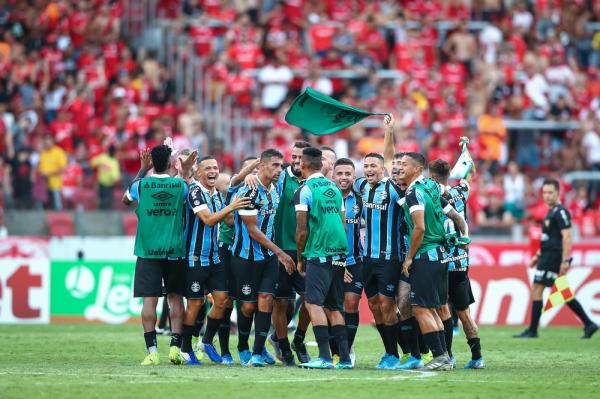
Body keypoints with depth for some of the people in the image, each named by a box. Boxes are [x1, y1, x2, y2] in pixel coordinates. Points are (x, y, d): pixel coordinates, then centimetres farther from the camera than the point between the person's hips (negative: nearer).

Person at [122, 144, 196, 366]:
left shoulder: (141, 185, -4)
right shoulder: (180, 185, -2)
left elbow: (125, 200, 19)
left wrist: (142, 170, 20)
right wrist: (186, 172, 25)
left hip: (148, 251, -1)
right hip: (174, 250, 1)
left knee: (149, 299, -2)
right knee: (175, 297, 10)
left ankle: (152, 351, -7)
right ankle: (175, 346, 2)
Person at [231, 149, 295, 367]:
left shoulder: (274, 190, 7)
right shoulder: (249, 192, -17)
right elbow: (253, 230, -17)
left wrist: (276, 253, 10)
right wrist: (280, 252, -15)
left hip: (269, 257, 6)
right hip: (246, 257, -6)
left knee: (265, 300, -7)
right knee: (248, 305, 1)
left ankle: (257, 353, -7)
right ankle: (242, 349, 24)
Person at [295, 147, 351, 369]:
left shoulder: (305, 191, -7)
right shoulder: (334, 189, 16)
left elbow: (302, 230, -8)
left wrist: (300, 258, 5)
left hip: (319, 255, -7)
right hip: (339, 253, 7)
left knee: (314, 303, -7)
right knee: (334, 307, 11)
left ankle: (324, 357, -16)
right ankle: (345, 358, 6)